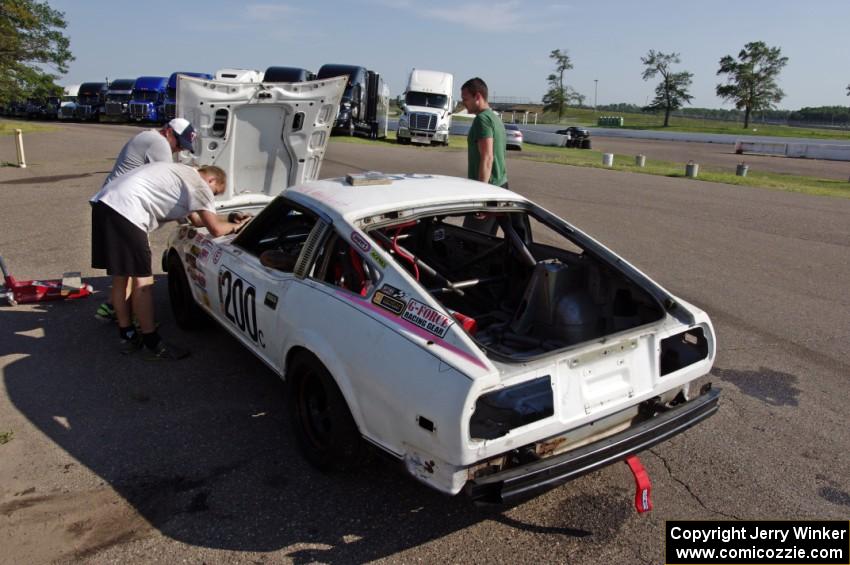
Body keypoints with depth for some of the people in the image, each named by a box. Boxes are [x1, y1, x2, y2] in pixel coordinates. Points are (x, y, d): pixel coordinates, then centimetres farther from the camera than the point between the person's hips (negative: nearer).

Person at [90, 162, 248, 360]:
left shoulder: (183, 174, 29)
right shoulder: (199, 184, 0)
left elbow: (196, 219, 37)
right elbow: (215, 229, -4)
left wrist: (229, 220, 35)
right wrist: (234, 226, 15)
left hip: (104, 203, 10)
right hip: (124, 210, -10)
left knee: (121, 276, 17)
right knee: (142, 280, -3)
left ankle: (127, 336, 27)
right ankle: (152, 343, 5)